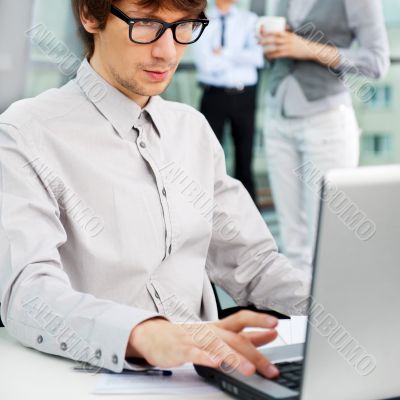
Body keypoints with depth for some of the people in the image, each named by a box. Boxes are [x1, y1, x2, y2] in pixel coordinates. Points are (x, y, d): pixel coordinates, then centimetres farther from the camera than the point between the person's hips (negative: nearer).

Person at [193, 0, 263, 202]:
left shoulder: (249, 19, 6)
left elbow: (258, 57, -7)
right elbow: (205, 62, -13)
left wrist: (224, 53, -11)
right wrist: (241, 58, -7)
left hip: (244, 95, 2)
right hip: (214, 94, -2)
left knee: (245, 155, 9)